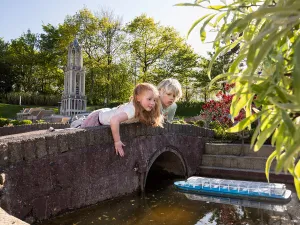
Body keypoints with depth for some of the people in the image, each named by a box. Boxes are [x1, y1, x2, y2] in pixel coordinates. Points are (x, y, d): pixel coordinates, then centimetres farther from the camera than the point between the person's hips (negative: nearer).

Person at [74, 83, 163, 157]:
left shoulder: (142, 108, -17)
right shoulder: (133, 110, -42)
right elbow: (114, 120, -54)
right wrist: (117, 142, -45)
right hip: (97, 118, -8)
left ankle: (81, 122, 44)